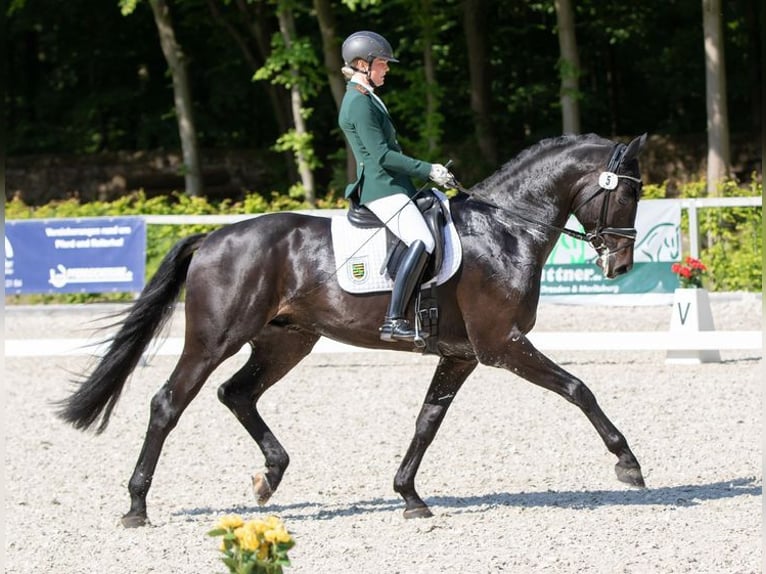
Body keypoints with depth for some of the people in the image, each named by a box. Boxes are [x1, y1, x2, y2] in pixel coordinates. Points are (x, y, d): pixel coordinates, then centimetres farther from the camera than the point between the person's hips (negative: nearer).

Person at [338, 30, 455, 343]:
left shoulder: (367, 99, 19)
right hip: (381, 188, -11)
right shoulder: (359, 104, -13)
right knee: (422, 241, -26)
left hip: (391, 186, 11)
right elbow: (382, 156, -18)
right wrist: (428, 170, -15)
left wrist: (427, 171, 18)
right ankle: (394, 320, -33)